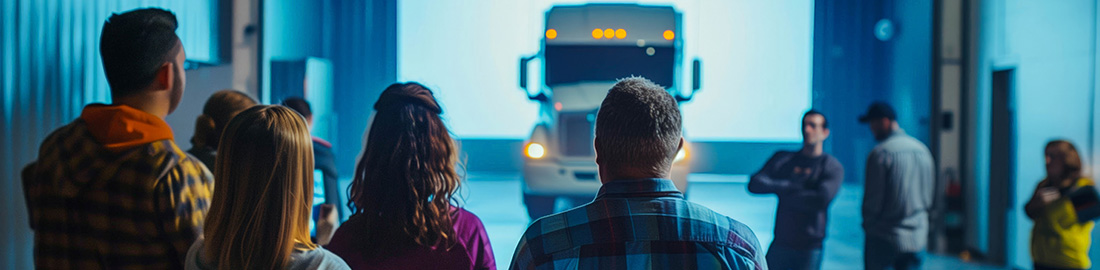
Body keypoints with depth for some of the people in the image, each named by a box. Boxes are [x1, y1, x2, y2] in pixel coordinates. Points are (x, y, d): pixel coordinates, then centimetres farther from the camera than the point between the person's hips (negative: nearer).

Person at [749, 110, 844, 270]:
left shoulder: (833, 167, -1)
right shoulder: (783, 159, 10)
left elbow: (822, 199, -18)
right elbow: (754, 184, -3)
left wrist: (785, 196, -8)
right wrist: (788, 186, -15)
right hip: (780, 244, 3)